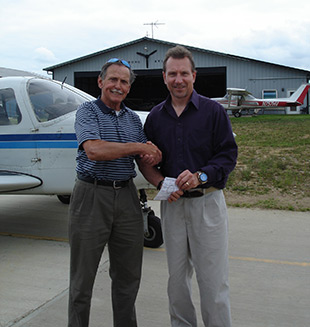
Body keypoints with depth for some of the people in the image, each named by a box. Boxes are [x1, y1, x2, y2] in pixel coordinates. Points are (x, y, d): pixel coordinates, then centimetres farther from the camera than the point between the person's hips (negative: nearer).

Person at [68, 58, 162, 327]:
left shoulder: (133, 118, 13)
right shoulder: (88, 111, -4)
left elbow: (145, 159, 13)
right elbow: (94, 150, -22)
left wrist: (152, 157, -12)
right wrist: (139, 147, -14)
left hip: (126, 196, 5)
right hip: (92, 196, -5)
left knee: (128, 275, 13)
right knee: (83, 275, 5)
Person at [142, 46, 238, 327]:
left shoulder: (213, 111, -2)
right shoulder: (156, 116, 9)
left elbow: (229, 155, -5)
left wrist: (200, 176, -20)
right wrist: (161, 183, -8)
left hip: (207, 201, -3)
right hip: (172, 204, 4)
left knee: (213, 279, -2)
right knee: (177, 276, 14)